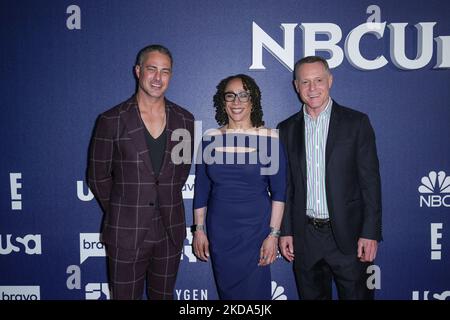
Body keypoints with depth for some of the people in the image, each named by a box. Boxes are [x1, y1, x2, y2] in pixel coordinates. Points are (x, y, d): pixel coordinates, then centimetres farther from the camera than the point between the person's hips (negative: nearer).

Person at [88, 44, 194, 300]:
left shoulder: (184, 120, 2)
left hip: (170, 231, 3)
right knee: (125, 296, 11)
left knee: (164, 296, 17)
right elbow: (98, 177, 0)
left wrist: (166, 205, 11)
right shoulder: (112, 120, -7)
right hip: (125, 232, -2)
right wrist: (120, 213, 6)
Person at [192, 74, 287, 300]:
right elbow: (201, 189, 6)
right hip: (219, 231, 3)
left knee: (254, 292, 5)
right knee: (226, 290, 13)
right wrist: (199, 230, 5)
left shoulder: (269, 139, -6)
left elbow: (279, 192, -5)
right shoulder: (210, 139, 2)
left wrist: (273, 234, -8)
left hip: (256, 229, -2)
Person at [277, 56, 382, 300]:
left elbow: (370, 181, -4)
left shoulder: (356, 122, -2)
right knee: (311, 295, 14)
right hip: (305, 238, 3)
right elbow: (285, 185, 8)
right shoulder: (287, 129, 6)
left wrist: (370, 233, -9)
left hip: (347, 234, -2)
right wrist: (284, 231, 4)